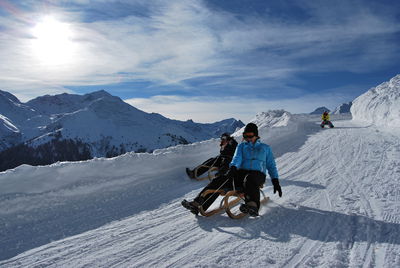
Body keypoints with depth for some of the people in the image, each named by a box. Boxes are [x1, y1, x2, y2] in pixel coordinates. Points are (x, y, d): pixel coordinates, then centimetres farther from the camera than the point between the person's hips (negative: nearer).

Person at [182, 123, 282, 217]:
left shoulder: (265, 148, 21)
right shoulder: (241, 146, 22)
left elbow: (271, 166, 21)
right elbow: (237, 158, 2)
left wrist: (275, 181, 7)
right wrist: (233, 167, -21)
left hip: (257, 174, -2)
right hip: (240, 172, 3)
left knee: (249, 179, -41)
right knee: (219, 181, -22)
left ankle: (253, 206, -67)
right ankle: (197, 204, -31)